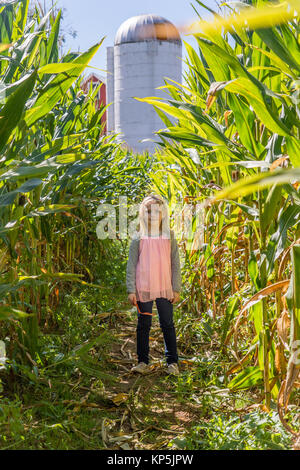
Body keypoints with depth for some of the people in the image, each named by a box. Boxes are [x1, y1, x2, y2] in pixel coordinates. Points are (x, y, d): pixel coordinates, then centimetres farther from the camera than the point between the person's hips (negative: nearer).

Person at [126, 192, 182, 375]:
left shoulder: (169, 237, 6)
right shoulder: (138, 238, 3)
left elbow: (176, 264, 6)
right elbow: (131, 265, 2)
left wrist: (177, 289, 1)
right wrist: (131, 290, -5)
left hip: (165, 288, 0)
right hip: (143, 289, 0)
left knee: (168, 324, 4)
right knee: (143, 325, 6)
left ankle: (172, 362, 14)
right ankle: (143, 362, 16)